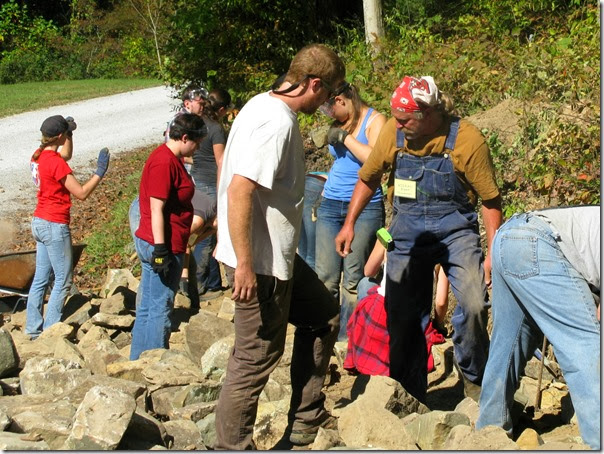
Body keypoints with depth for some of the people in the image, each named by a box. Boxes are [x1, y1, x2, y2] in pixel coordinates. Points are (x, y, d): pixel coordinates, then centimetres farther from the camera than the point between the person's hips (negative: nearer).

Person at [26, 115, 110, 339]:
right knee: (63, 280, 0)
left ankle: (33, 328, 19)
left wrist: (68, 132, 15)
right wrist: (99, 172, -12)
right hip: (54, 225, -9)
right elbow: (81, 193, -20)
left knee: (40, 279, 14)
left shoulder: (39, 155, 6)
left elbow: (66, 155, 27)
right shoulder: (55, 162, -20)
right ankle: (50, 331, 2)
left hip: (39, 222, 9)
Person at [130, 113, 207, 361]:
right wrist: (161, 251, -22)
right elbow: (156, 209, -21)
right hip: (164, 247, -10)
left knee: (147, 308, 14)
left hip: (152, 244, 10)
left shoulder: (170, 159, 15)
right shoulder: (164, 163, -17)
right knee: (160, 310, -3)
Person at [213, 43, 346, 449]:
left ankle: (307, 420, 31)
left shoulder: (267, 105, 8)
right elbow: (239, 190, -30)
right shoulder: (277, 123, -22)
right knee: (258, 357, 0)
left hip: (279, 256, 11)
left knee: (323, 315, 22)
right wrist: (244, 264, -29)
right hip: (260, 263, -11)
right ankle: (232, 448, 14)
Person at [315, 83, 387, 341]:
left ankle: (347, 335, 6)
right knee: (326, 276, 2)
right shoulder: (340, 124, 13)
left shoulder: (374, 121, -5)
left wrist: (345, 138, -14)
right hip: (331, 206, 6)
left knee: (353, 280, -3)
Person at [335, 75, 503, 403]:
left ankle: (473, 378, 2)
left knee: (474, 304, -24)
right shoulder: (393, 132, -7)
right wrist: (349, 224, 6)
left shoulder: (466, 139, -16)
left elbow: (490, 200, -9)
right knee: (402, 319, 6)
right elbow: (368, 179, 10)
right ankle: (409, 398, 24)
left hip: (455, 230, -3)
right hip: (407, 234, 3)